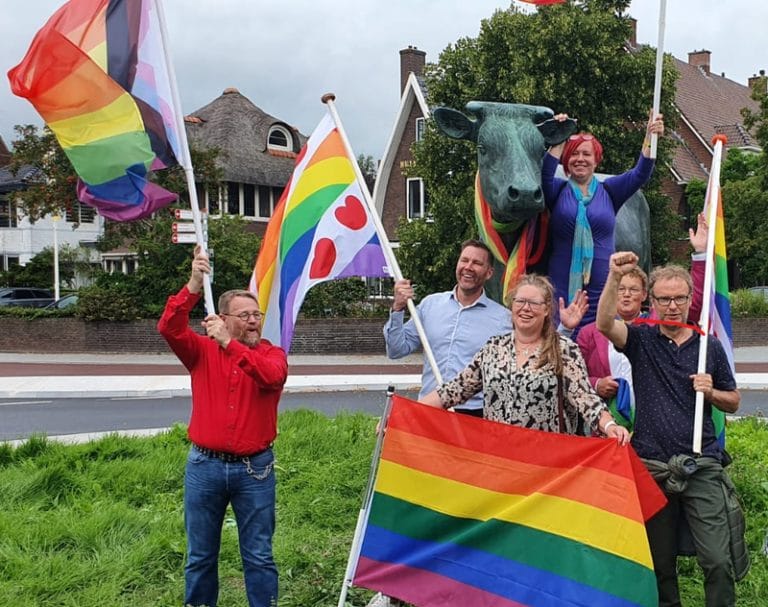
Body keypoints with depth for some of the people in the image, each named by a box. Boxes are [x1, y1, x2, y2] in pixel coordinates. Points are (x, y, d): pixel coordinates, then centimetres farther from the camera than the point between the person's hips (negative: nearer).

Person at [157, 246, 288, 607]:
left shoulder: (272, 354, 1)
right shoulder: (202, 351, 3)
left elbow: (271, 376, -23)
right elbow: (169, 329, -14)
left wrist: (229, 345, -30)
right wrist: (194, 285, -25)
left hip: (255, 468, -1)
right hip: (204, 466, 1)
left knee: (258, 555, 6)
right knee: (200, 555, 12)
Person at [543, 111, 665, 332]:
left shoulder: (608, 191, 11)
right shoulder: (558, 190, 9)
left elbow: (640, 174, -3)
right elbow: (544, 175, -12)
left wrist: (650, 138, -16)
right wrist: (558, 142, -20)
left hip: (602, 287, 1)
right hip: (562, 287, -1)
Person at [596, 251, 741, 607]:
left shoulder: (710, 347, 6)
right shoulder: (641, 339, 2)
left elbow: (733, 403, 15)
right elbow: (604, 324, -19)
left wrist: (711, 392, -7)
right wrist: (614, 278, -33)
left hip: (701, 466, 0)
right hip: (651, 466, 0)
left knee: (717, 559, -6)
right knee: (660, 561, 11)